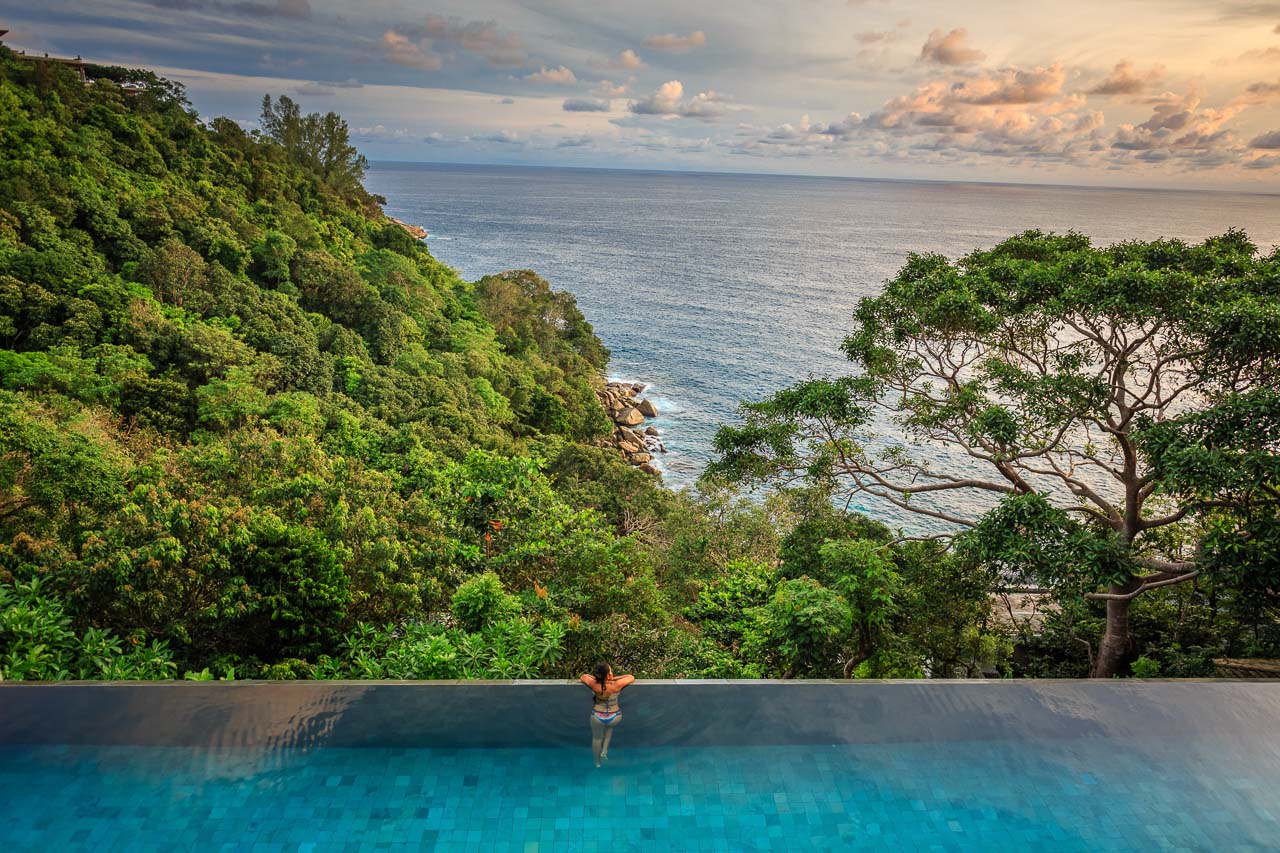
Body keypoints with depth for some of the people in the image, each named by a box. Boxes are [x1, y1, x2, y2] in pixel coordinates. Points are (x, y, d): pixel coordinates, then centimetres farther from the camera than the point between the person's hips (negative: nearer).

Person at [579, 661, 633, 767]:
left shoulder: (594, 685, -25)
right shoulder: (617, 685, -30)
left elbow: (583, 677, -4)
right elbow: (632, 677, -11)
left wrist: (595, 677, -1)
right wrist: (614, 679, -9)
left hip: (597, 717, 1)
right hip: (614, 718, 0)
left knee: (597, 738, 30)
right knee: (609, 726, 38)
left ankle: (597, 762, 50)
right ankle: (604, 751, 32)